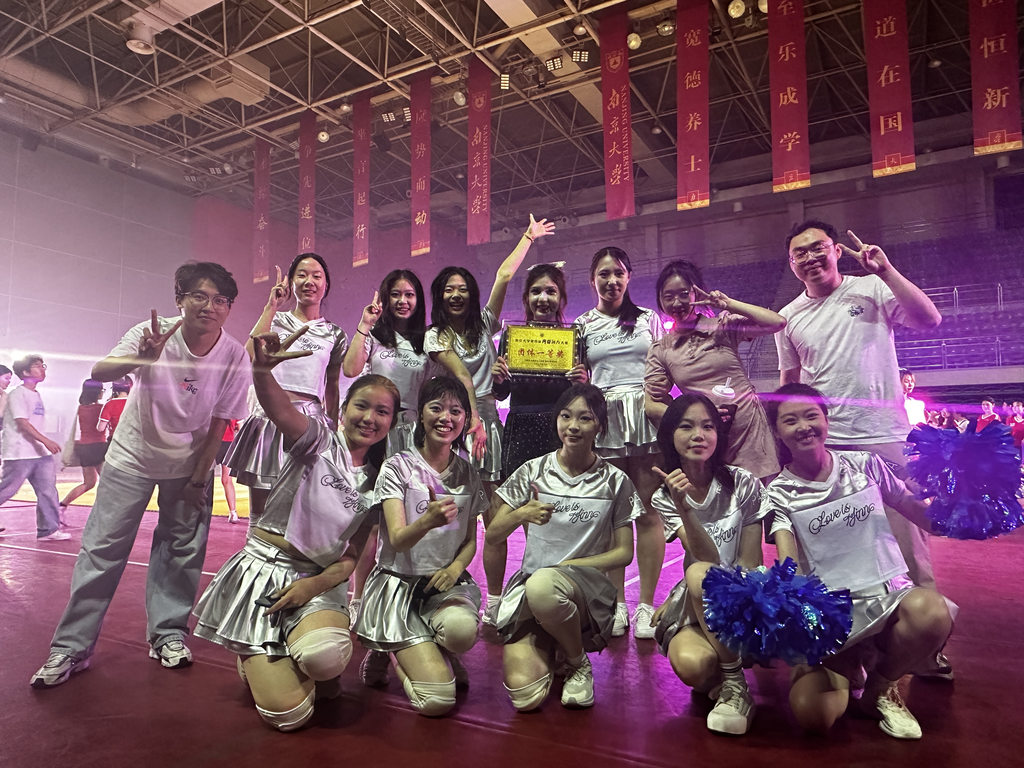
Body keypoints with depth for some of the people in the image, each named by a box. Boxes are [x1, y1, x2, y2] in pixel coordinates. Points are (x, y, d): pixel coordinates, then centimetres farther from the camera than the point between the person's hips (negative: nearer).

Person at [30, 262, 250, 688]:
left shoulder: (234, 357, -19)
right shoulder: (153, 333, -21)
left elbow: (218, 425, -11)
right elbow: (98, 372, -34)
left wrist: (198, 480, -7)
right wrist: (139, 358, -54)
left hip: (188, 464, 1)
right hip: (134, 455, -1)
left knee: (182, 548, 4)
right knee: (102, 547, 0)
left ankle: (168, 633, 21)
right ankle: (71, 647, 12)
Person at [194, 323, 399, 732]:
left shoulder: (376, 483, 7)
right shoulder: (319, 440, -6)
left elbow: (351, 556, 7)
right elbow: (279, 409, -29)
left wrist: (316, 585, -12)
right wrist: (262, 369, -51)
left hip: (317, 580, 3)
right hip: (264, 570, -3)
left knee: (325, 655, -32)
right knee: (287, 714, -11)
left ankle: (294, 660, 6)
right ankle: (258, 660, 22)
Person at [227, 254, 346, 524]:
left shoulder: (334, 335, 11)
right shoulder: (276, 320, 10)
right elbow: (250, 356, -10)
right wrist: (271, 306, -5)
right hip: (270, 416, 0)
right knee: (259, 514, 4)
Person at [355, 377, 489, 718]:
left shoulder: (469, 475, 5)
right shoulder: (398, 467, -7)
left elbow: (471, 540, 10)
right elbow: (398, 540, -16)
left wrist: (456, 567, -12)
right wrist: (428, 520, -38)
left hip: (446, 583, 3)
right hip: (400, 585, -3)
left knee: (463, 629, -34)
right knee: (438, 701, -18)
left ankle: (431, 653, 4)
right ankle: (393, 654, 14)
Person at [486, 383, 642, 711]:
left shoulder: (615, 481, 3)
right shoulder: (533, 471, 4)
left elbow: (624, 553, 3)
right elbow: (493, 534, 1)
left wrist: (567, 566, -10)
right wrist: (521, 515, -21)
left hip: (587, 583, -1)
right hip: (528, 582, 2)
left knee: (542, 586, -39)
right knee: (525, 696, -20)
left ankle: (578, 662, -7)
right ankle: (546, 649, 17)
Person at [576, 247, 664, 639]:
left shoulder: (649, 318, 14)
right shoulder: (581, 325, 12)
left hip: (647, 416, 0)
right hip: (603, 420, 0)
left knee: (648, 511, -2)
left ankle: (646, 604, 6)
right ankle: (617, 603, 13)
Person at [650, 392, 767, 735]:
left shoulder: (744, 484, -6)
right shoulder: (665, 497, -1)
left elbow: (750, 563, -7)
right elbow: (709, 558, -16)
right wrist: (683, 508, -34)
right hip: (694, 603, 1)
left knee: (698, 575, -35)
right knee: (690, 664, -33)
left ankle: (733, 683, -19)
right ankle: (719, 673, 2)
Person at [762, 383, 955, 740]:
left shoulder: (865, 465, 5)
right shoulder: (779, 493, -1)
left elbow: (925, 516, 12)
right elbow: (788, 563, -15)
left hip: (888, 593, 2)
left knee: (932, 612, -36)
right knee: (811, 713, -23)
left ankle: (880, 689, -2)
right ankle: (848, 664, 15)